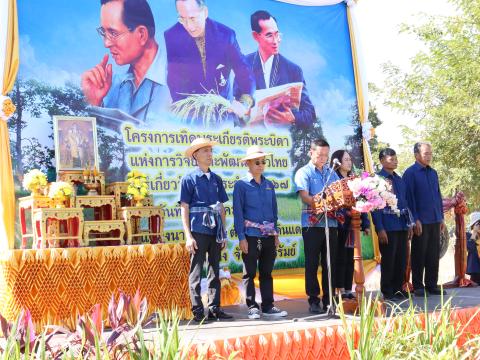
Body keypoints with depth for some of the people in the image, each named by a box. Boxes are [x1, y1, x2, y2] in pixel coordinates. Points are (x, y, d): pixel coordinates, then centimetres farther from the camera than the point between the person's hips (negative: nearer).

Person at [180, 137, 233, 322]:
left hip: (215, 230, 5)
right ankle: (198, 311, 2)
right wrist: (188, 236, -10)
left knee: (215, 270, 9)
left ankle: (214, 308, 17)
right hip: (198, 229, -5)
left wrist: (224, 233, 12)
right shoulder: (189, 179, -1)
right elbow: (184, 209, -4)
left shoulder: (216, 179, 13)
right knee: (196, 271, -2)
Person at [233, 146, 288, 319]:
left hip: (269, 235, 5)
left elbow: (274, 210, 15)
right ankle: (252, 307, 10)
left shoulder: (269, 185, 11)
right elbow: (238, 213, -6)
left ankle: (268, 306, 16)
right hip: (251, 235, -4)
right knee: (250, 273, 2)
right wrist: (241, 237, -12)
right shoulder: (241, 185, -4)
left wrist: (276, 234, 10)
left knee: (267, 272, 10)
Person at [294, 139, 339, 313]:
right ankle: (313, 301, 9)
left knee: (330, 263, 8)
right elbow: (305, 196, -13)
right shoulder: (303, 173, 0)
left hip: (331, 222, 5)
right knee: (312, 263, 2)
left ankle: (329, 300, 16)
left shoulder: (331, 173, 16)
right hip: (312, 223, -4)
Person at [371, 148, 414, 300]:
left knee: (402, 260, 10)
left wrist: (409, 224, 13)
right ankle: (387, 292, 9)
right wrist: (380, 229, -15)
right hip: (388, 227, -6)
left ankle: (398, 289, 21)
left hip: (402, 226, 6)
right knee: (388, 260, -1)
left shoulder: (400, 180, 15)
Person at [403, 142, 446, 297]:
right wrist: (415, 220, -13)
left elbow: (438, 195, 18)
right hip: (421, 222, -6)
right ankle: (418, 286, 10)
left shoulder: (433, 173, 14)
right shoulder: (410, 173, -6)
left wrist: (441, 217, 14)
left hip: (435, 221, 6)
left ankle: (432, 285, 17)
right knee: (419, 255, 2)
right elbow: (409, 198, -10)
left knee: (433, 255, 9)